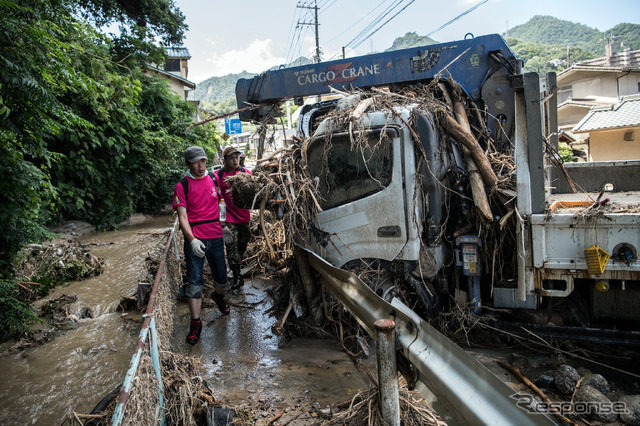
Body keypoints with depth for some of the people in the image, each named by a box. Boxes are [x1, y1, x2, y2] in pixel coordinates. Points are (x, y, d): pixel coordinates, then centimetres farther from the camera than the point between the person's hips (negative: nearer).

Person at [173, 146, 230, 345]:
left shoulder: (214, 179, 7)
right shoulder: (182, 186, -5)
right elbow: (182, 217, -9)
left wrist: (224, 225, 21)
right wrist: (192, 239, -21)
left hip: (215, 236, 4)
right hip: (195, 239, -3)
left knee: (222, 279, 11)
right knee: (195, 281, -6)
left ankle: (218, 296, 46)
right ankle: (195, 323, 5)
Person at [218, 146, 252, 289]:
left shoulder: (246, 172, 3)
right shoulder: (218, 175, -6)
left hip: (244, 217, 4)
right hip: (229, 219, -4)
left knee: (242, 245, 16)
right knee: (232, 247, -5)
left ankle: (237, 269, 37)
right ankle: (237, 277, 5)